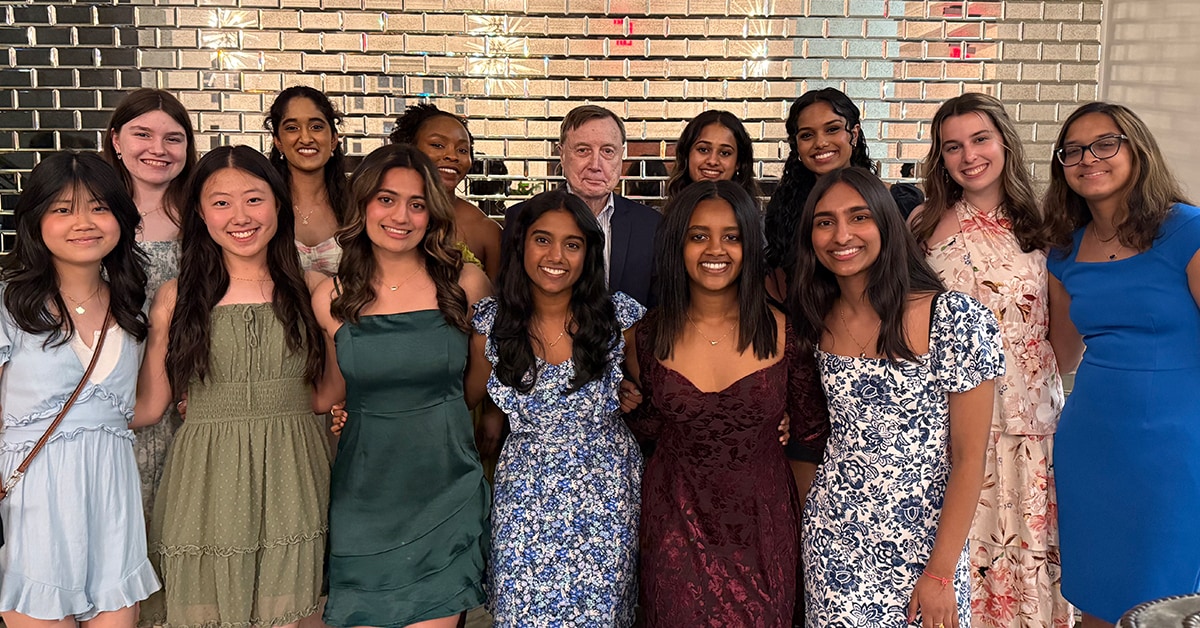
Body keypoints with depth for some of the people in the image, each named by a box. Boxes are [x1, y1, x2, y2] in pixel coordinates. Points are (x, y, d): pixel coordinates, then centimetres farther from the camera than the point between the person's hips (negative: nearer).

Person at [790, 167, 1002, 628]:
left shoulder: (956, 319, -15)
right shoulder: (816, 323, -1)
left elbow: (969, 458, -13)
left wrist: (940, 573, -13)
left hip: (923, 542, -3)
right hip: (832, 541, 4)